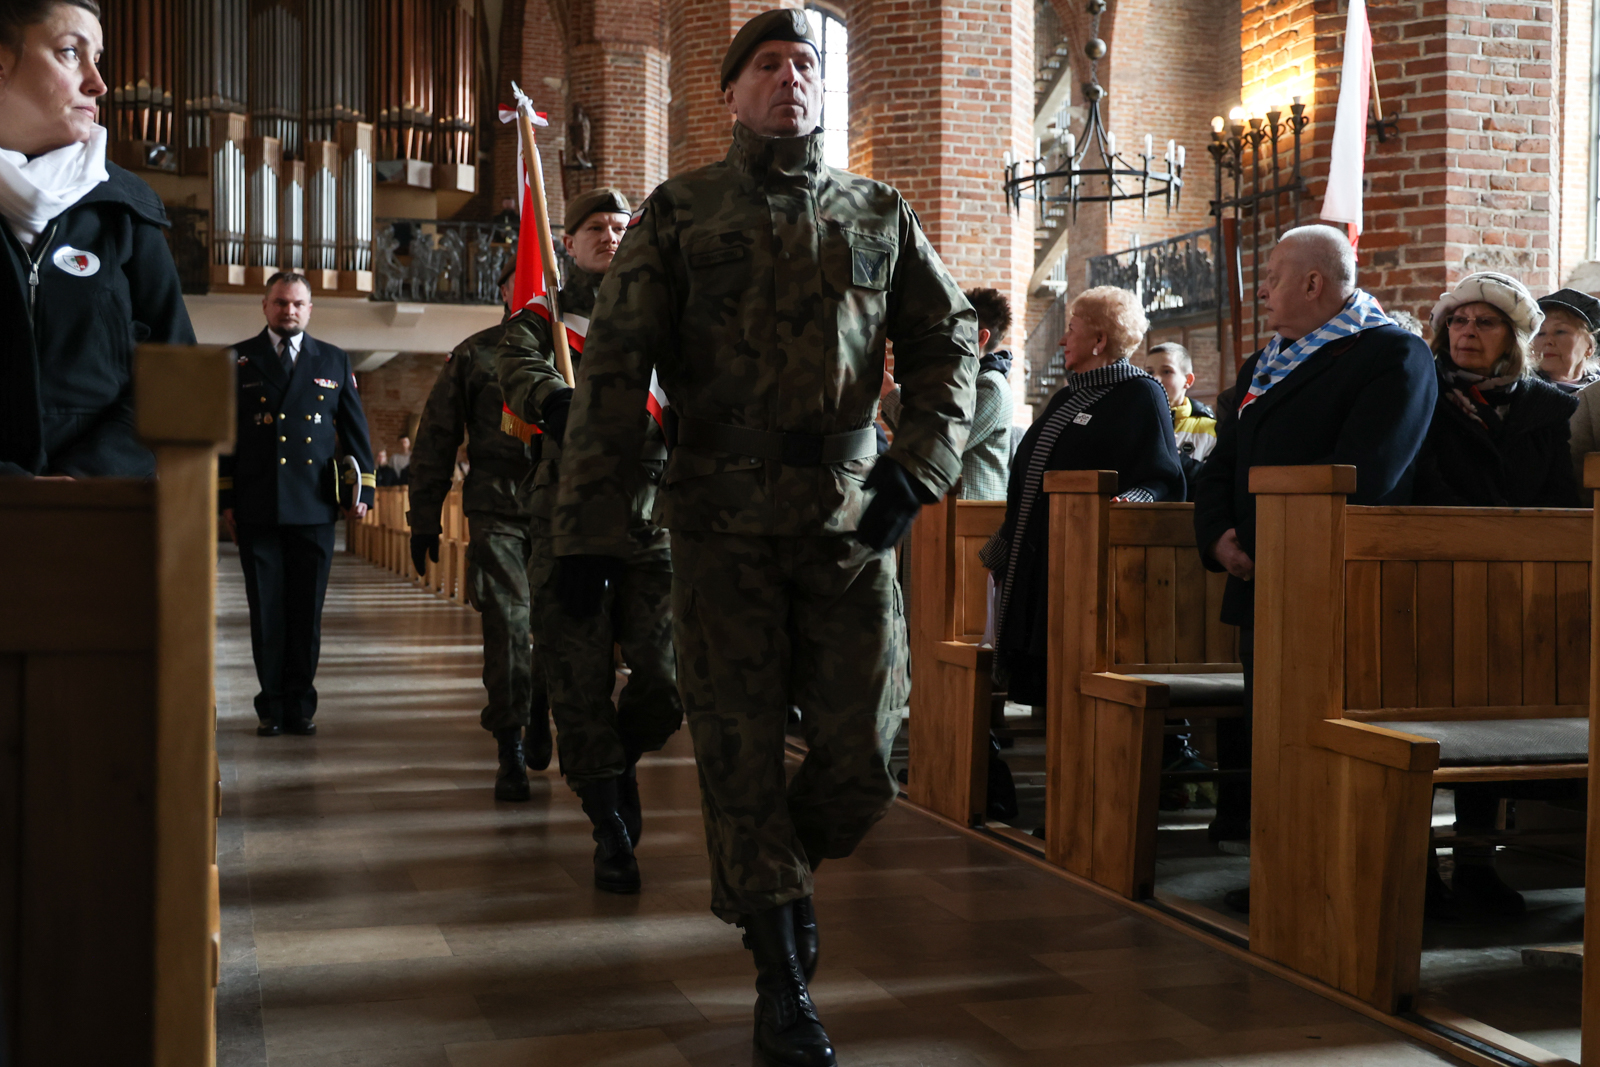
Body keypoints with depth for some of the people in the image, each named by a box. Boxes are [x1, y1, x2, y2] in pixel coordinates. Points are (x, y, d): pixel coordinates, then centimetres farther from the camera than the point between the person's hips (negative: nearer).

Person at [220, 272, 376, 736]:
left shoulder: (334, 362, 13)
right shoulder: (238, 360, 10)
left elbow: (356, 431, 12)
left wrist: (363, 489, 4)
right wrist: (225, 498, 2)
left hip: (315, 508, 1)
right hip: (257, 510, 0)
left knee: (307, 611, 3)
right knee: (266, 611, 2)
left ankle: (300, 705, 12)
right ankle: (272, 707, 11)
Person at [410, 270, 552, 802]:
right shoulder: (474, 355, 9)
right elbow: (435, 439, 10)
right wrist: (424, 517, 7)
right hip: (496, 511, -1)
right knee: (506, 625, -6)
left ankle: (539, 712, 31)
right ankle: (511, 752, 4)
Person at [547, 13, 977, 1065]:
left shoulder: (879, 214, 13)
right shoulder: (679, 212, 6)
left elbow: (948, 339, 11)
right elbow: (614, 368, 1)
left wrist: (918, 464, -5)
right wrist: (591, 524, -6)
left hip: (850, 521, 2)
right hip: (722, 524, -2)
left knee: (856, 762, 3)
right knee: (742, 753, 1)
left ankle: (780, 878, 35)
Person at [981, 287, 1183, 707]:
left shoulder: (1140, 394, -4)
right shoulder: (1067, 397, 21)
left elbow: (1161, 481, -12)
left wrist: (1126, 502, -33)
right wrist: (1001, 547, 27)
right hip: (1035, 565, 8)